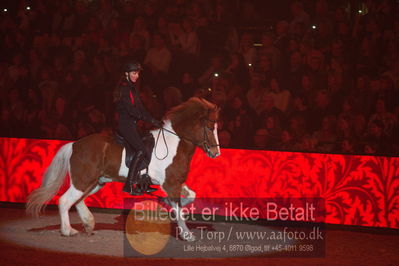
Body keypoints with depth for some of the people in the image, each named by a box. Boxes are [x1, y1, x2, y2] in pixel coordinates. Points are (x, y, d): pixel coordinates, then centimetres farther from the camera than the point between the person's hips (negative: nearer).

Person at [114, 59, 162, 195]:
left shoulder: (132, 88, 18)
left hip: (132, 124, 10)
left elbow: (140, 107, 17)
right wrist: (150, 119, -22)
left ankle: (143, 183, 6)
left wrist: (154, 120, 5)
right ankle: (129, 185, -17)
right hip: (125, 123, -10)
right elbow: (130, 109, -20)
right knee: (141, 150, -18)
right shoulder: (123, 88, -12)